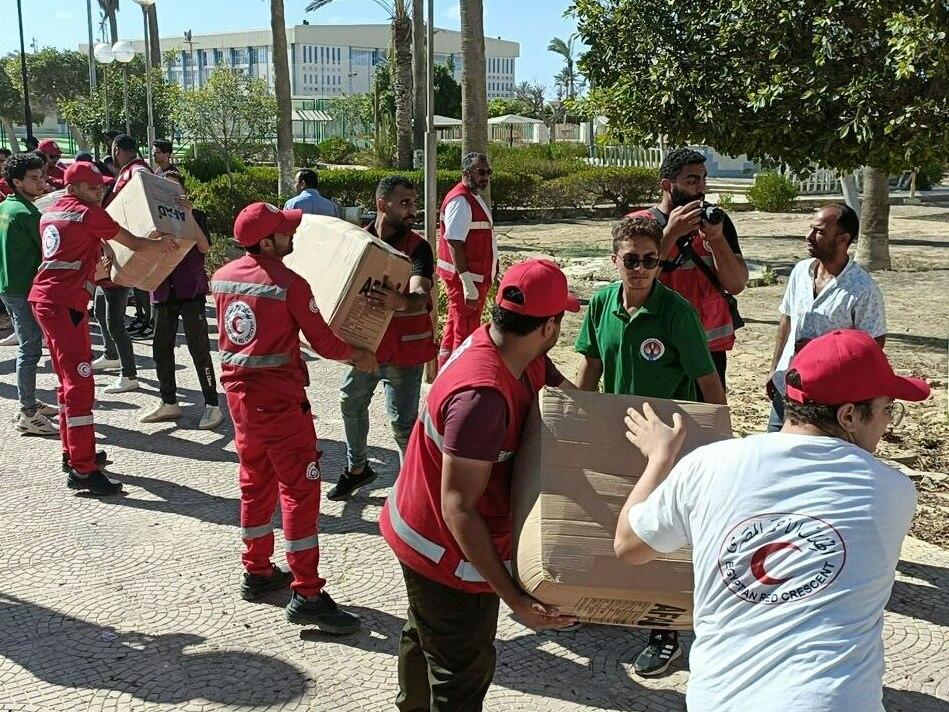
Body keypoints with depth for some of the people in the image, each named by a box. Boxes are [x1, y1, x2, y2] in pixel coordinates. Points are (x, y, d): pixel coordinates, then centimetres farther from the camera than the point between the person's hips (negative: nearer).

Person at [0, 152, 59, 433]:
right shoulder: (27, 212, -16)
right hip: (25, 289, -10)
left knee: (26, 346, 18)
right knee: (30, 350, -6)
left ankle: (29, 404, 27)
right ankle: (28, 415, -3)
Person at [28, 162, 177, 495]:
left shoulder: (51, 212, 18)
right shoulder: (89, 214, -8)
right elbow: (131, 241, 1)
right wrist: (157, 244, 18)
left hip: (45, 298, 10)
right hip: (66, 304, -10)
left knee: (69, 380, 19)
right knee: (80, 383, -11)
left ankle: (73, 453, 28)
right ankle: (83, 470, -13)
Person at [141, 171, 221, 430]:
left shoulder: (195, 215, 1)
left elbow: (204, 247, -15)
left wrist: (189, 217, -22)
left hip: (190, 291, -5)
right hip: (162, 291, 5)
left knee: (199, 349, -5)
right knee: (161, 349, 9)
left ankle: (212, 406, -1)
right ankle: (169, 404, 22)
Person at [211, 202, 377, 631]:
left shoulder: (221, 277, 5)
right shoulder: (290, 284, -16)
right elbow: (324, 343, -11)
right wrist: (357, 355, 7)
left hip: (239, 394, 8)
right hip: (280, 401, -8)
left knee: (255, 482, 19)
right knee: (299, 489, -4)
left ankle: (257, 572, 31)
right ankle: (307, 595, -3)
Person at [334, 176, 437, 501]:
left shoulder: (417, 247, -15)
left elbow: (420, 297, -32)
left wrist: (401, 302, -54)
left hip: (404, 349, -5)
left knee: (402, 420, -5)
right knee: (351, 404, 20)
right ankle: (356, 468, 42)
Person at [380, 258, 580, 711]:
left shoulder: (521, 357, -10)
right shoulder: (483, 396, -37)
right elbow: (459, 509, -34)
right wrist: (512, 597, -33)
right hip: (448, 554, -10)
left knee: (424, 634, 32)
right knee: (465, 673, 9)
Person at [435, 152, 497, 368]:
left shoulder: (473, 198, 16)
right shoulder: (460, 201, -18)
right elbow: (454, 244, -25)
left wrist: (492, 272, 24)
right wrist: (467, 283, -29)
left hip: (477, 276, 11)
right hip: (464, 277, -11)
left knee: (456, 327, 18)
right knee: (466, 333, -5)